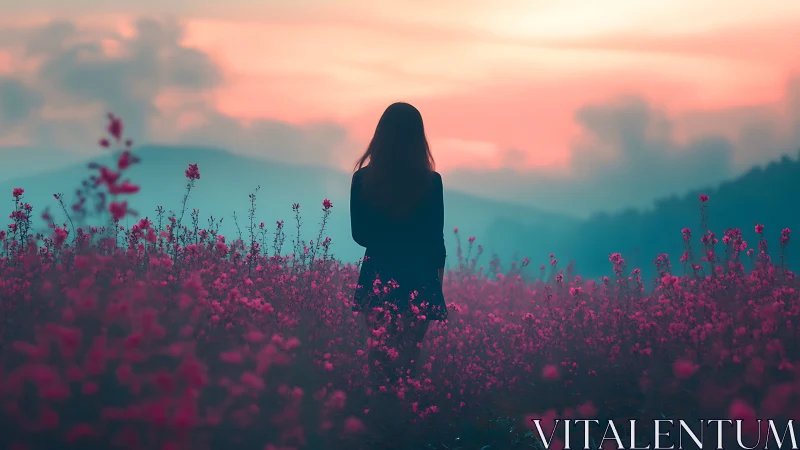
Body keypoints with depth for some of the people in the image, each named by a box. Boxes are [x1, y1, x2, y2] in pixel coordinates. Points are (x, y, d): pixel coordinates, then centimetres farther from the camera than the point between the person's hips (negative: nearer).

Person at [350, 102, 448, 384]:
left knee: (380, 353, 17)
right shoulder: (431, 182, -13)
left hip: (377, 278, 1)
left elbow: (360, 235, 0)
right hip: (419, 279, -1)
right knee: (409, 357, 13)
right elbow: (436, 238, -5)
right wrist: (438, 274, 10)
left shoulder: (363, 179, -8)